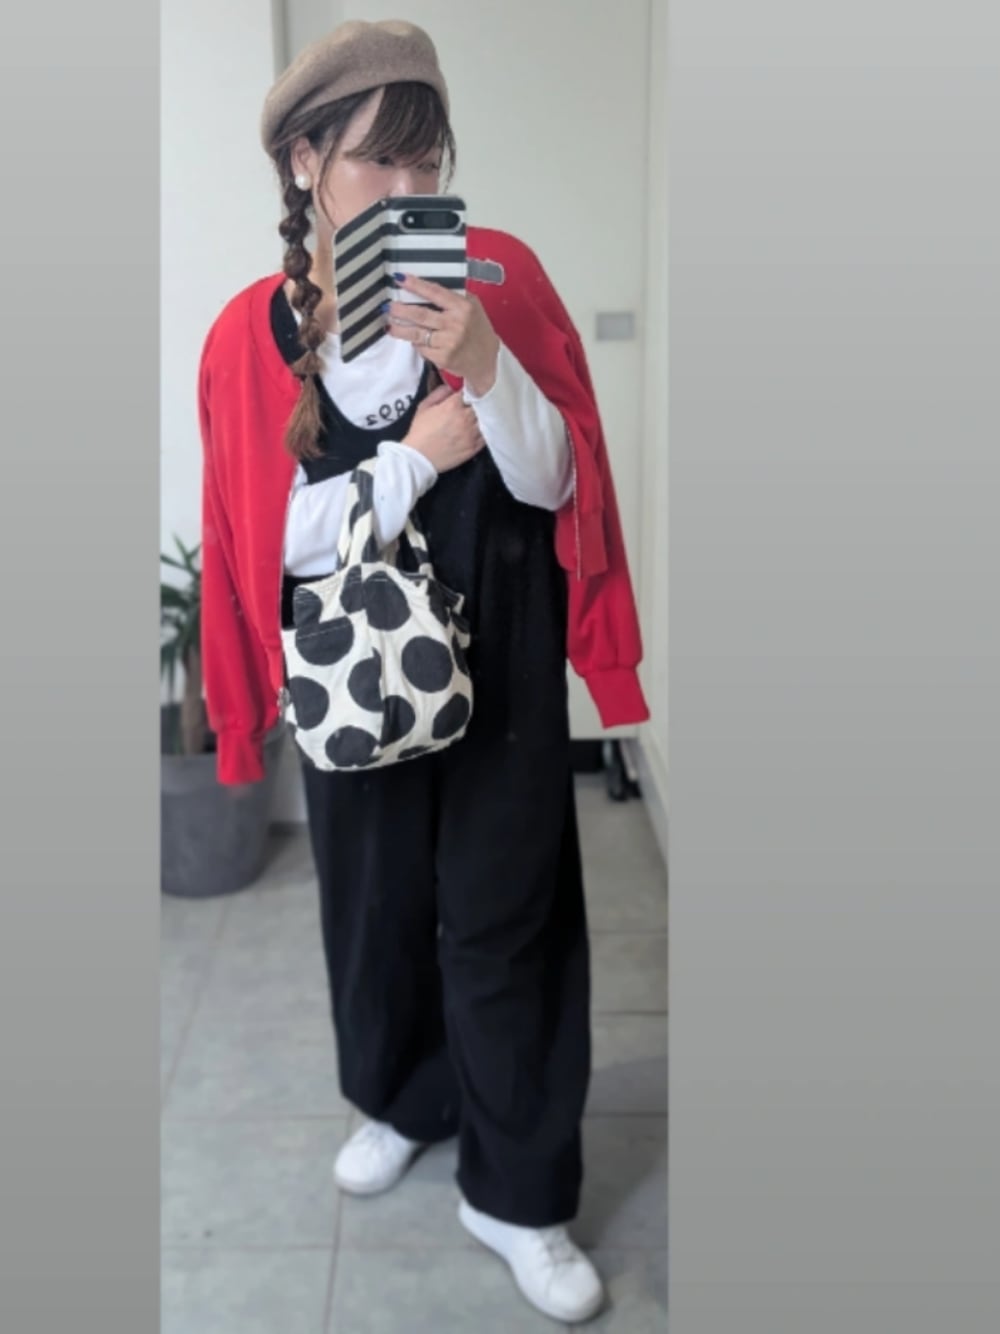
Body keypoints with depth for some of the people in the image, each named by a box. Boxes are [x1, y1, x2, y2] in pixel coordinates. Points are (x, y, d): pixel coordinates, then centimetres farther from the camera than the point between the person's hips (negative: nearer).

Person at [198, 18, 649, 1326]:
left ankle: (518, 1194, 24)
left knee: (503, 917, 6)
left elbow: (552, 482, -10)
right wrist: (418, 458, -19)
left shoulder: (501, 275, -7)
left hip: (502, 667, -1)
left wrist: (482, 362, -26)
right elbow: (277, 539, -8)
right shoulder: (253, 332, -6)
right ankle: (400, 1100, 45)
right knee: (375, 902, 17)